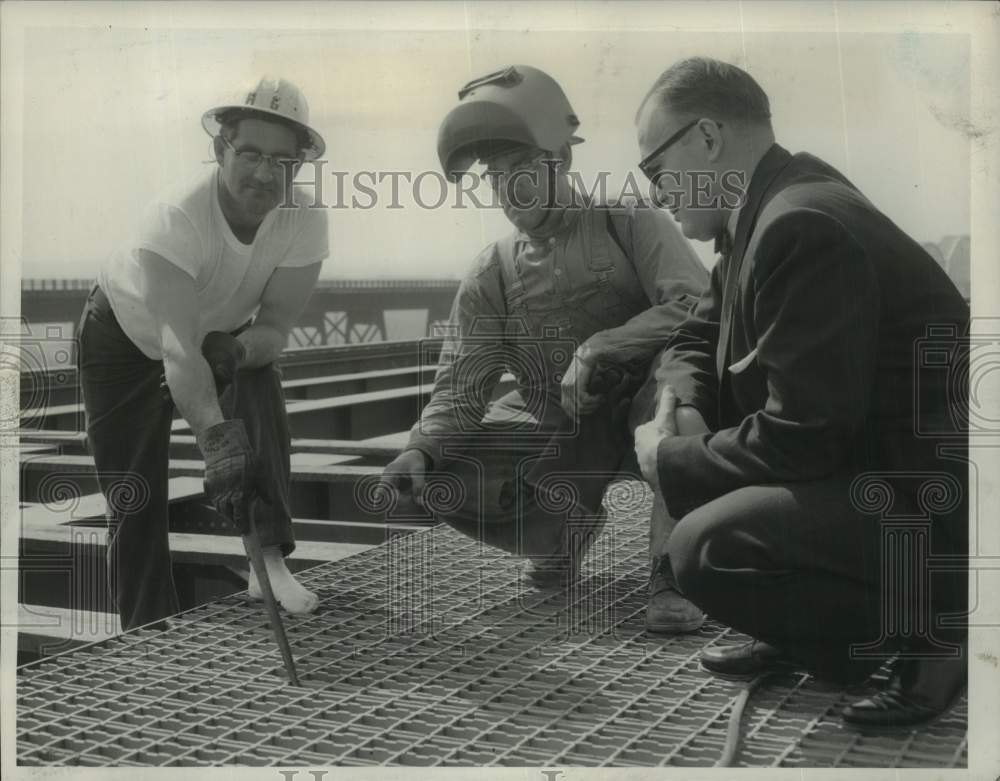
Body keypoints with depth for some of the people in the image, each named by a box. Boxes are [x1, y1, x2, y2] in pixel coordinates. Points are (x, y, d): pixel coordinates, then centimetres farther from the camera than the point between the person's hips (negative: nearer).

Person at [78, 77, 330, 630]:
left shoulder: (305, 222, -25)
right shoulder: (176, 219, -40)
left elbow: (275, 327, -21)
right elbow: (177, 346, -49)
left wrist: (237, 348, -44)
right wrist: (216, 437, -60)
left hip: (223, 334, 3)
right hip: (125, 336, -3)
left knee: (261, 390, -30)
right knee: (134, 498, -5)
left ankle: (270, 555, -29)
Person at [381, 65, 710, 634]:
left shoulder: (628, 224, -6)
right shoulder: (491, 277, 1)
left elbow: (700, 307, -20)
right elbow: (460, 389, -3)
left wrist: (599, 349, -30)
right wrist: (423, 446, -23)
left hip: (638, 415, -3)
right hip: (554, 435, 3)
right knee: (437, 475, -16)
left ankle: (674, 574, -25)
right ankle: (565, 527, 11)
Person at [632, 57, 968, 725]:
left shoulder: (803, 225, -24)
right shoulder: (765, 212, 8)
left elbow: (799, 439, -26)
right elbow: (696, 340, 20)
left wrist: (668, 461, -12)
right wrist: (682, 407, -2)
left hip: (932, 508, -10)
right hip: (867, 461, 10)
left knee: (705, 549, -26)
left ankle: (922, 635, -4)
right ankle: (805, 632, 17)